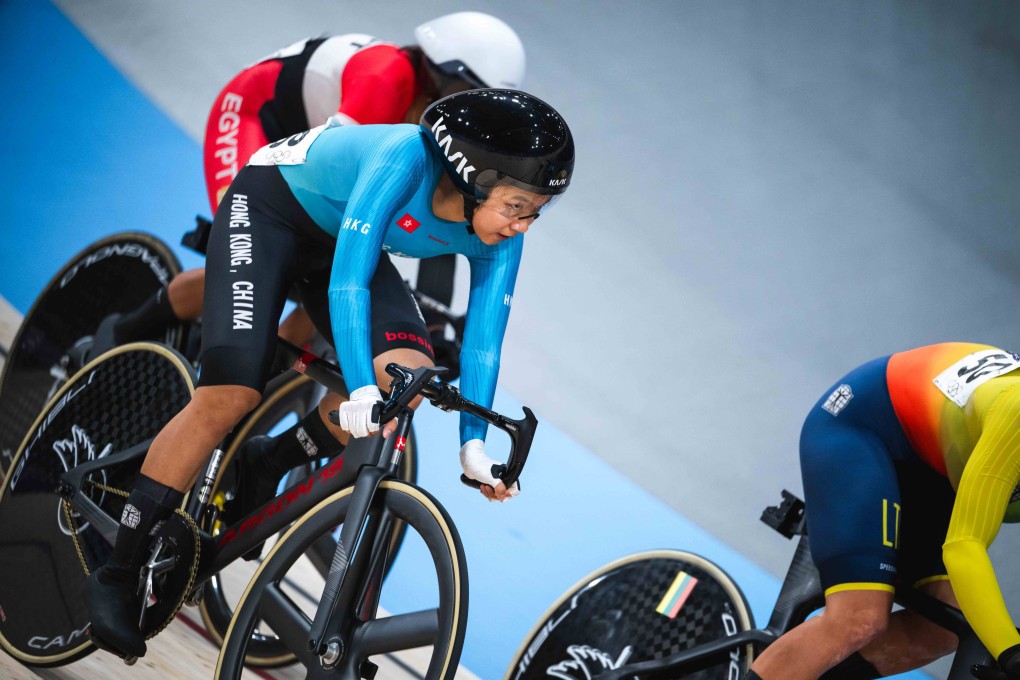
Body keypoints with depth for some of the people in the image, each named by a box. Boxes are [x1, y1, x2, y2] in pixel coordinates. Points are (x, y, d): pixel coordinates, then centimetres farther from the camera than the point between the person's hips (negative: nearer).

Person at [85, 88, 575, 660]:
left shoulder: (500, 238, -18)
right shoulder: (408, 158, -37)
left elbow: (483, 338, -10)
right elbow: (348, 278, -41)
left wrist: (474, 444, -12)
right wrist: (361, 391, -47)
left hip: (341, 242, 6)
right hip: (270, 208, -6)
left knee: (410, 372, -20)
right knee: (231, 394, -19)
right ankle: (118, 577, -12)